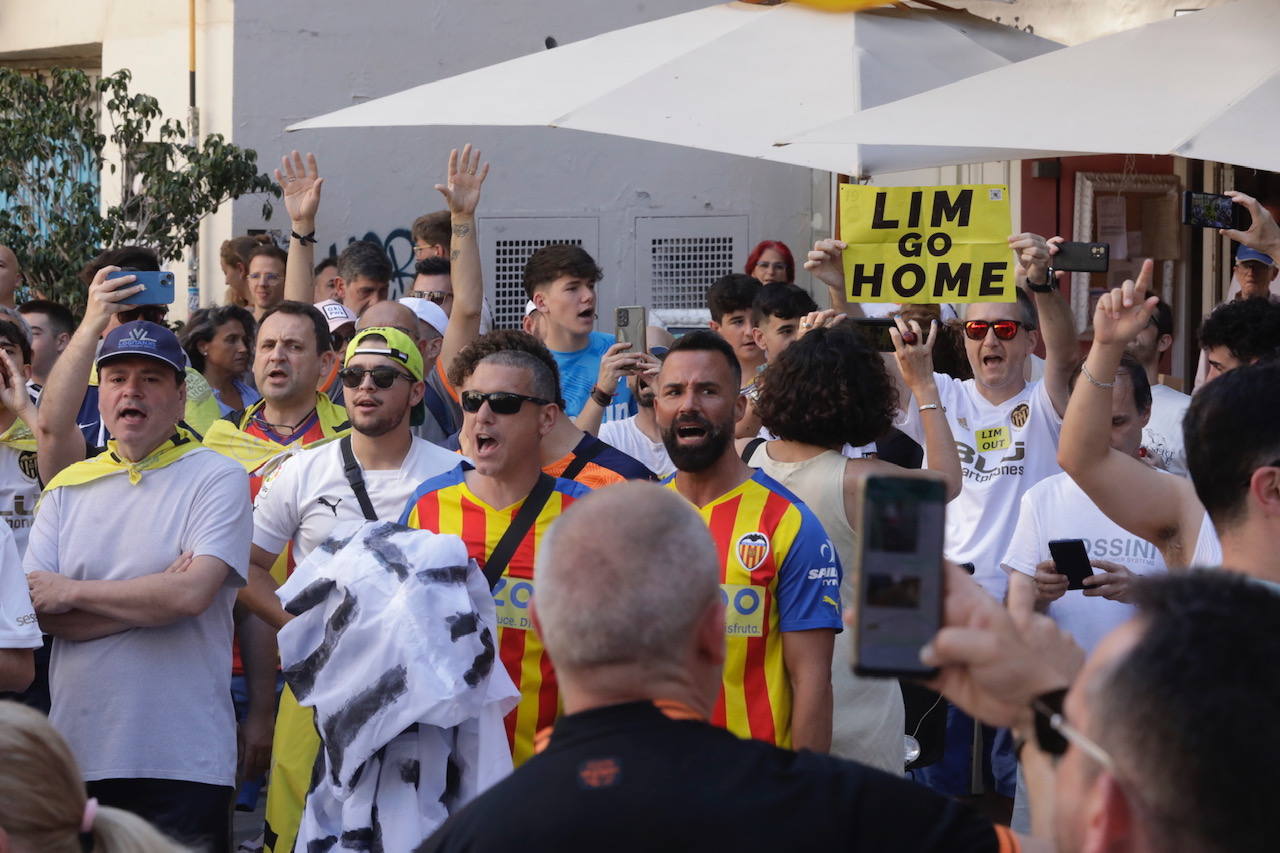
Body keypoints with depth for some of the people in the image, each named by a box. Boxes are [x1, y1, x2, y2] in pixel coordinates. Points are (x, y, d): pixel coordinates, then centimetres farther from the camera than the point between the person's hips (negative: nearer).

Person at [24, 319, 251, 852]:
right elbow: (35, 610, -1)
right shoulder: (68, 488, 11)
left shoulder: (217, 479, -1)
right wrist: (153, 599, -11)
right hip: (79, 748, 4)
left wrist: (69, 593, -6)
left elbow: (192, 595, -15)